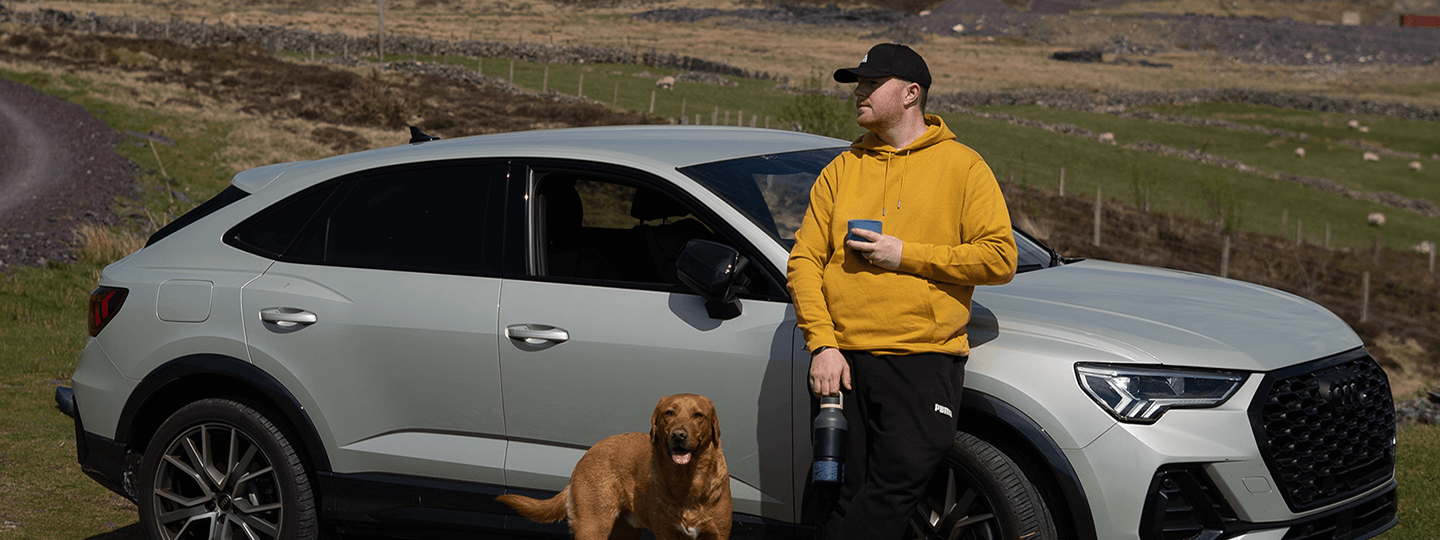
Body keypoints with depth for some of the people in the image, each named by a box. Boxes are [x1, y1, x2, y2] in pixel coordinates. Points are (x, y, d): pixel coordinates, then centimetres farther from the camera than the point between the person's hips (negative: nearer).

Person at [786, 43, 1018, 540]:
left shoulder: (962, 167, 5)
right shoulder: (842, 170, 16)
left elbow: (1000, 258, -4)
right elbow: (805, 260, 10)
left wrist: (906, 255, -9)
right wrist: (822, 344, -3)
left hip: (924, 361, -3)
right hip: (844, 363, 3)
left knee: (896, 486, -14)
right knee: (846, 492, 1)